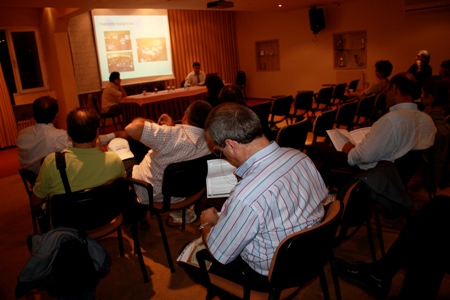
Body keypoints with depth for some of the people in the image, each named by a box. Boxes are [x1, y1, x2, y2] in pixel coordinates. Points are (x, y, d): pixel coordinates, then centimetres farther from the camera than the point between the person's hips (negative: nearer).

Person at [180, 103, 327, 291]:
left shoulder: (246, 196, -39)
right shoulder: (300, 156, -16)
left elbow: (219, 254, -22)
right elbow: (321, 197, 5)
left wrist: (206, 223, 0)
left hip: (272, 275, -7)